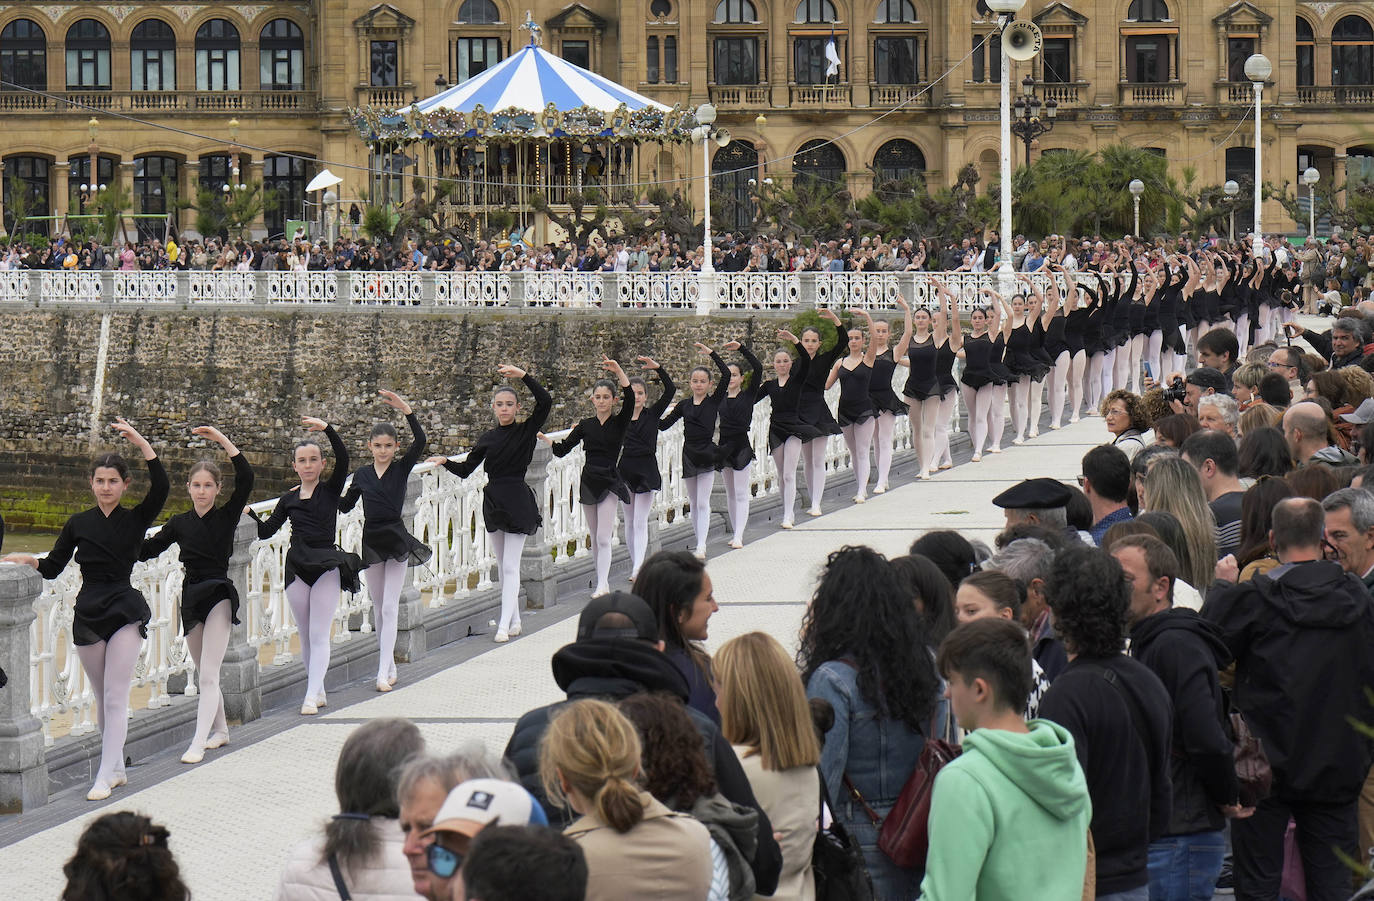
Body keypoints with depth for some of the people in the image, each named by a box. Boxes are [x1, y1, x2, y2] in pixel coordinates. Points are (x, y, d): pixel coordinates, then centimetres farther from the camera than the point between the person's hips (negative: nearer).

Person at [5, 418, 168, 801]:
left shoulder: (135, 519, 0)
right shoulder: (78, 524, 6)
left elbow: (161, 488, -17)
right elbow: (52, 567, 8)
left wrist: (142, 444, -24)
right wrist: (28, 560, -11)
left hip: (124, 612, -3)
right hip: (88, 614, 3)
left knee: (115, 697, -7)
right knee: (102, 698, 12)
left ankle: (105, 777, -8)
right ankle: (116, 768, 24)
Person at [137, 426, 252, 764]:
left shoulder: (227, 516, -5)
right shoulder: (180, 523, 6)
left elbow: (246, 479, -18)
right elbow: (146, 550, 8)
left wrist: (223, 441, -22)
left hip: (218, 595, -5)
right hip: (192, 596, 5)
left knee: (208, 675, -12)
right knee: (204, 674, 16)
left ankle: (199, 744, -16)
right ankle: (220, 730, 34)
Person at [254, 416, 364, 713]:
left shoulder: (330, 490, 0)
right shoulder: (288, 500, 8)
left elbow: (343, 459, -15)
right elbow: (266, 530, 7)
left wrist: (327, 429, -25)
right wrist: (249, 515, -9)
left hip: (327, 566, -4)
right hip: (297, 566, 4)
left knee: (319, 635, -7)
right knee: (305, 636, 9)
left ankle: (311, 697, -12)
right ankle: (318, 691, 22)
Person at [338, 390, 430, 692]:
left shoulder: (402, 468, -4)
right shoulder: (362, 475, 5)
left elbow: (420, 442, -20)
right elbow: (345, 506, 13)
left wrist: (406, 410, -31)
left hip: (396, 540, -4)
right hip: (371, 540, 4)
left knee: (389, 607, -7)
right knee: (379, 608, 11)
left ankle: (383, 672, -11)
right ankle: (390, 666, 22)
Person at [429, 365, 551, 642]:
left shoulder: (526, 431, -3)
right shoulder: (488, 438, 9)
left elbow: (545, 402, -17)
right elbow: (466, 470, 11)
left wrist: (523, 375, -23)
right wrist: (446, 462, -7)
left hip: (517, 502, -5)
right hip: (493, 501, 5)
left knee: (510, 565, -8)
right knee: (503, 565, 12)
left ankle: (504, 625, -10)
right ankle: (515, 621, 21)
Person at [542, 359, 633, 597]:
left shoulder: (619, 423, -3)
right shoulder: (586, 425, 7)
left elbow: (630, 397, -20)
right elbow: (562, 450, 4)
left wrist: (618, 371, -30)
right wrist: (543, 437, -8)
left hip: (609, 482, -4)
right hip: (588, 481, 4)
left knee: (603, 538, -12)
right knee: (595, 537, 11)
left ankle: (603, 584, -17)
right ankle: (602, 579, 21)